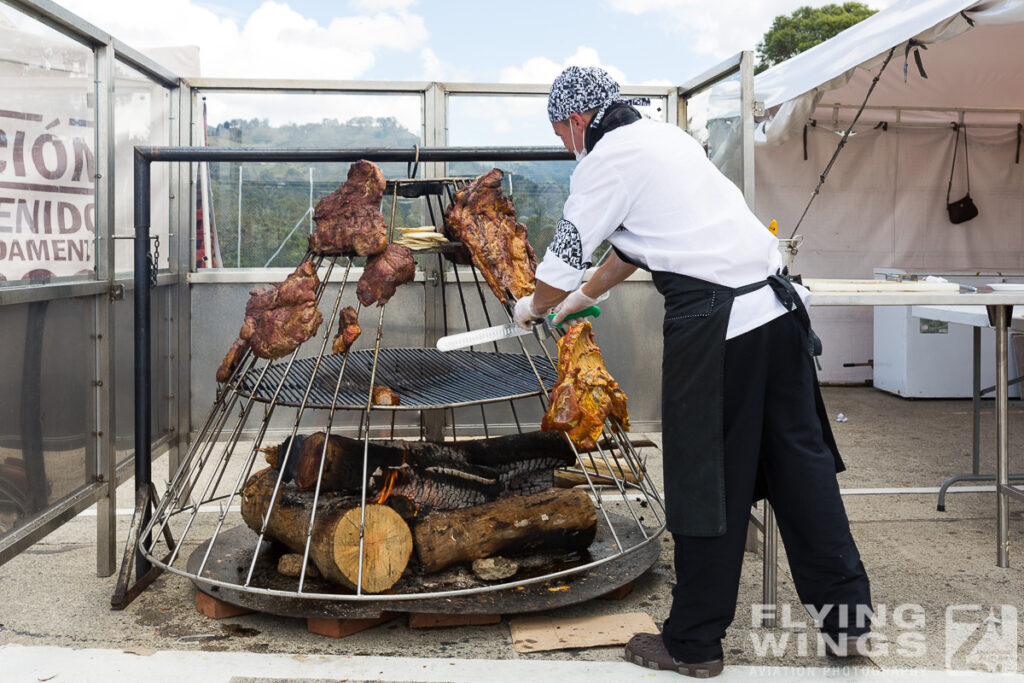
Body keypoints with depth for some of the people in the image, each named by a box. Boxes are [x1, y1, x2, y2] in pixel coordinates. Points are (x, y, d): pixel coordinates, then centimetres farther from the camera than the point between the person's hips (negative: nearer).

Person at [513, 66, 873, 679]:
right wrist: (590, 293, 43)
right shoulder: (667, 136, 23)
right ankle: (847, 613, 23)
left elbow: (565, 259, 3)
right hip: (777, 301, 8)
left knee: (708, 482, 1)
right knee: (800, 459, 13)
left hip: (714, 323, -8)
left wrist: (533, 308, 23)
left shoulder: (607, 160, -2)